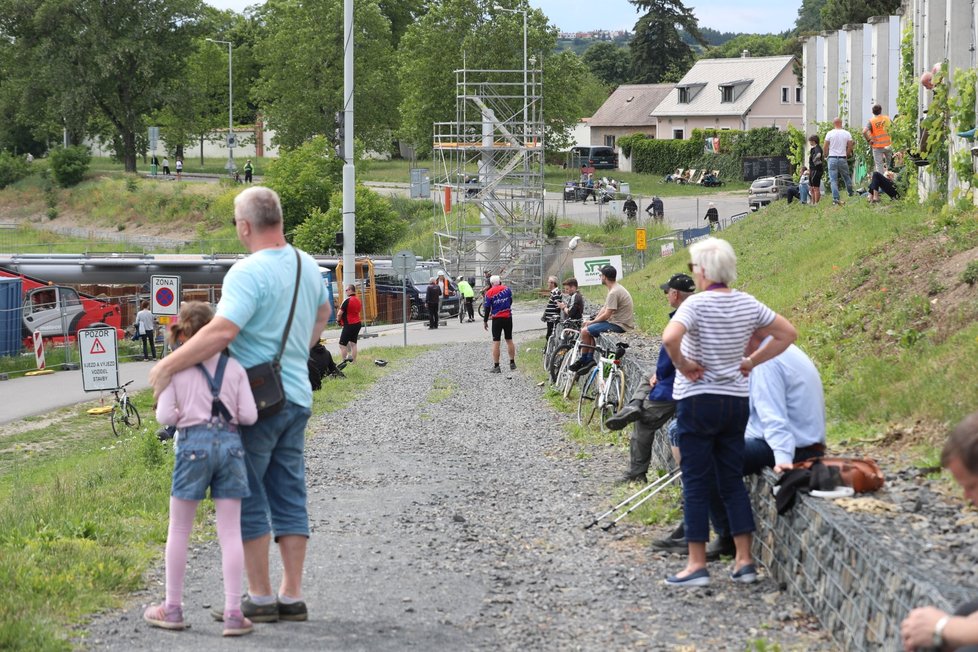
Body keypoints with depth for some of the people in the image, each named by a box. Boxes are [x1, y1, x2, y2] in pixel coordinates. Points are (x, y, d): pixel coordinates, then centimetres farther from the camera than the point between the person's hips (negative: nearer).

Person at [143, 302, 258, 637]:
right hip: (230, 443, 2)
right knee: (230, 531, 3)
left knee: (178, 530, 11)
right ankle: (233, 612, 0)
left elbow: (165, 416, -8)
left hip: (194, 443, -2)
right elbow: (249, 415, 0)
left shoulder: (174, 368, -2)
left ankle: (173, 608, 17)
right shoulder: (234, 368, 3)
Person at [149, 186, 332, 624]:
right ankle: (292, 597, 12)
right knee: (290, 497, 10)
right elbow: (321, 312, 29)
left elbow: (222, 331, -30)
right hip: (296, 397, 8)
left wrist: (168, 365, -24)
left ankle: (260, 598, 3)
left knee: (247, 499, 1)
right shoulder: (307, 266, 9)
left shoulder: (249, 273, -18)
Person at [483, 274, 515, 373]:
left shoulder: (489, 293, -9)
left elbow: (487, 308, -6)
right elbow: (510, 302, 10)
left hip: (497, 319, -3)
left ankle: (496, 366, -3)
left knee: (496, 342, -1)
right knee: (509, 340, 14)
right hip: (508, 317, 3)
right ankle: (512, 363, 17)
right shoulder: (506, 289, -1)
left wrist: (485, 321, 3)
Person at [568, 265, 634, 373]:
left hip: (620, 325, -11)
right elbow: (604, 309, 15)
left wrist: (591, 322, -6)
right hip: (619, 323, 11)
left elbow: (606, 315, -21)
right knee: (590, 329, 21)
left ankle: (583, 360, 0)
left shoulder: (614, 292, -21)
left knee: (585, 331, -12)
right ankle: (590, 358, 16)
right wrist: (591, 321, 4)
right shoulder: (615, 289, 14)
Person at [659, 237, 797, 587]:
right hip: (737, 400, 6)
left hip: (698, 401, -6)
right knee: (733, 481, 13)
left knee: (696, 484, 1)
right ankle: (744, 560, 12)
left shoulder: (697, 304, -16)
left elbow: (670, 338, -33)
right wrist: (751, 362, 9)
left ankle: (697, 564, 3)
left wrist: (683, 365, -15)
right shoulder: (747, 303, 3)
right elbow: (787, 333, 11)